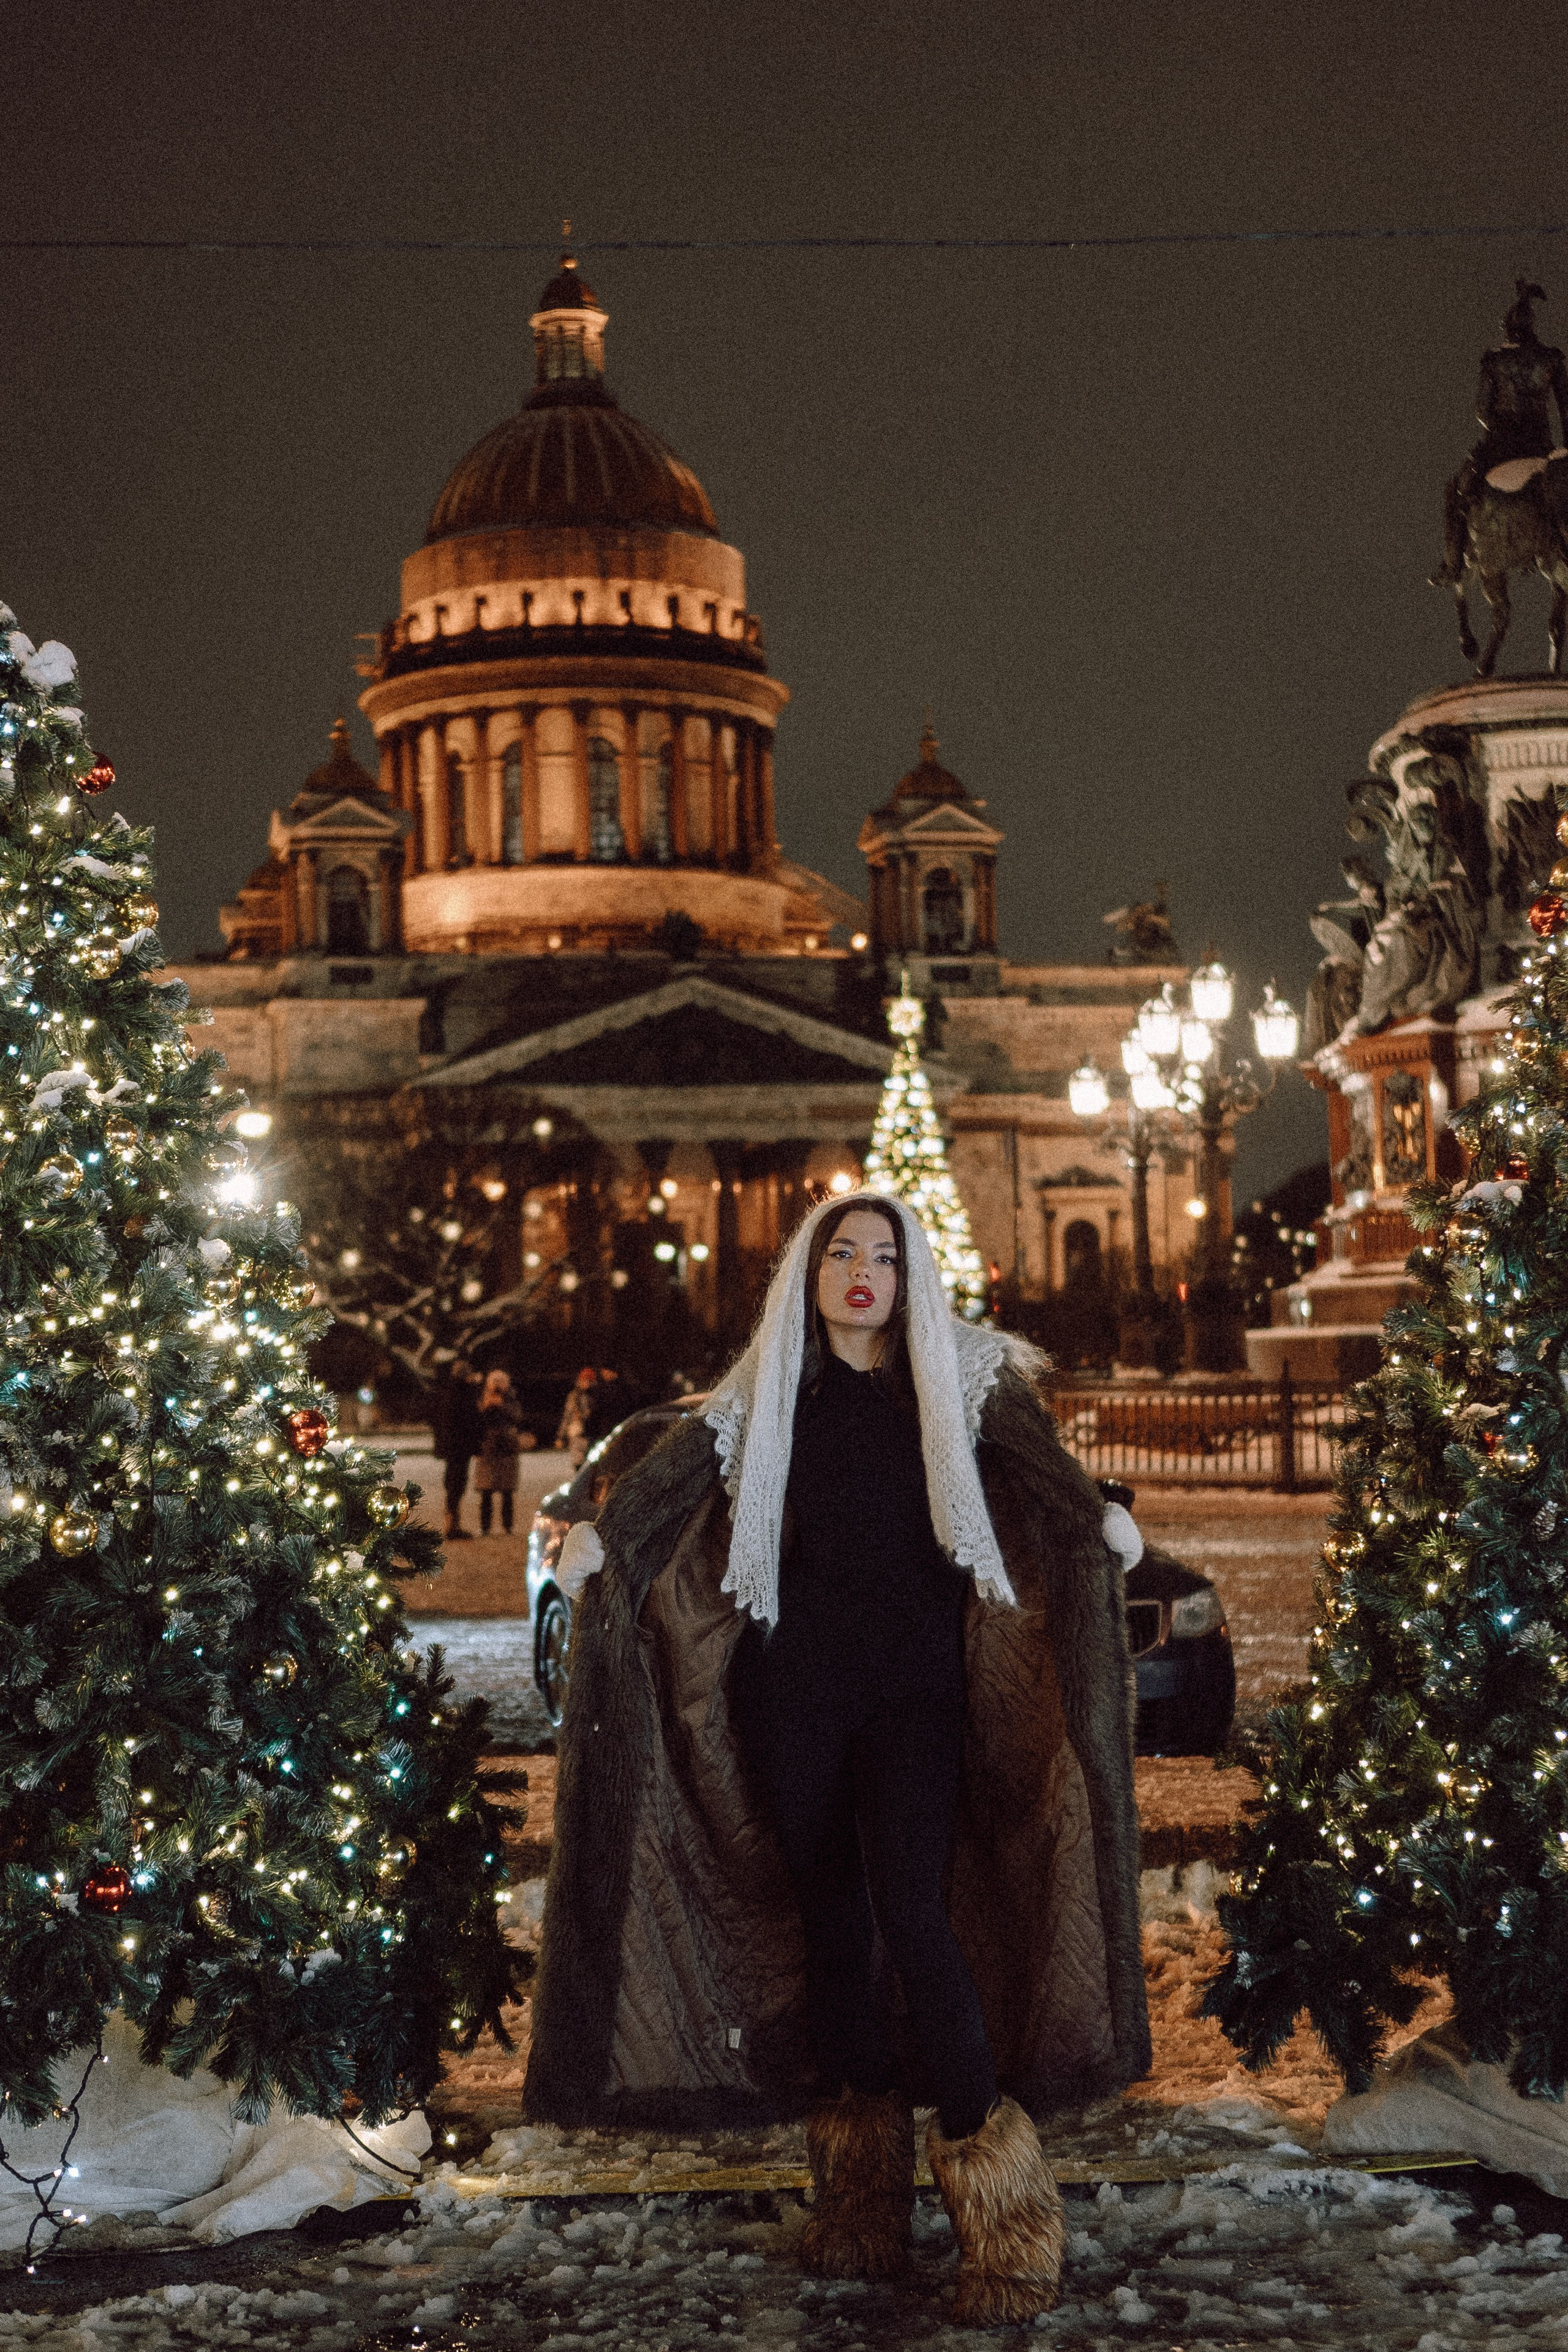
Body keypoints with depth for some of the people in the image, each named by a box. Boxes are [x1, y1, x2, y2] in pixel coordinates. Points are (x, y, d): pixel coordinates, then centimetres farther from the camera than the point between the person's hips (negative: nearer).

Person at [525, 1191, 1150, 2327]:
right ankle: (862, 2181, 17)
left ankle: (997, 2187, -10)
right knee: (829, 1922, 7)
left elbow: (1043, 1476, -9)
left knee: (911, 1912, -15)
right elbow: (662, 1489, 0)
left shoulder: (954, 1381, 4)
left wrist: (1099, 1519, -28)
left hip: (915, 1689, -2)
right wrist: (597, 1535, -17)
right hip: (795, 1690, 2)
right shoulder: (764, 1394, 7)